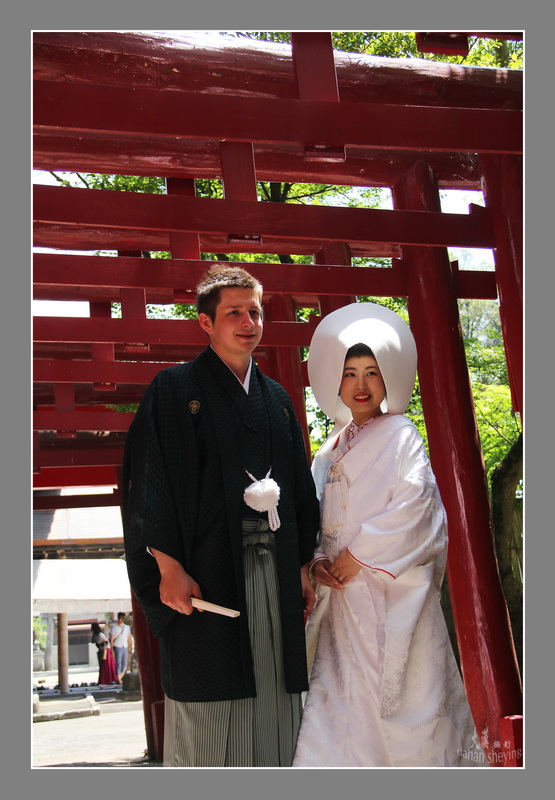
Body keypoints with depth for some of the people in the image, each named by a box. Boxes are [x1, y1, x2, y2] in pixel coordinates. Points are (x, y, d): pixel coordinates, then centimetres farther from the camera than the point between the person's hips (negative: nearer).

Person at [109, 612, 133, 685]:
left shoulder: (127, 627, 12)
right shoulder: (114, 627, -2)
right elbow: (111, 639, -4)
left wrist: (130, 647, 8)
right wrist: (112, 649, -10)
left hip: (125, 647, 5)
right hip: (117, 647, -5)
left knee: (125, 664, 4)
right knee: (118, 663, -7)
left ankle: (120, 678, 15)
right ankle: (118, 679, -2)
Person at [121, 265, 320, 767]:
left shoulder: (277, 399, 16)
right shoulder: (175, 389, 0)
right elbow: (150, 482, -6)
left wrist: (303, 568, 11)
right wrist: (169, 569, -14)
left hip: (275, 572, 5)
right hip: (206, 575, -5)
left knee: (274, 703, 7)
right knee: (208, 707, -2)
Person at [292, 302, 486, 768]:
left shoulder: (400, 436, -2)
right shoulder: (332, 449, 16)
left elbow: (413, 507, -15)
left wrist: (357, 555, -14)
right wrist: (317, 559, -3)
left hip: (391, 593, -6)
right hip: (342, 595, 6)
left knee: (399, 697, -5)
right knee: (341, 695, 4)